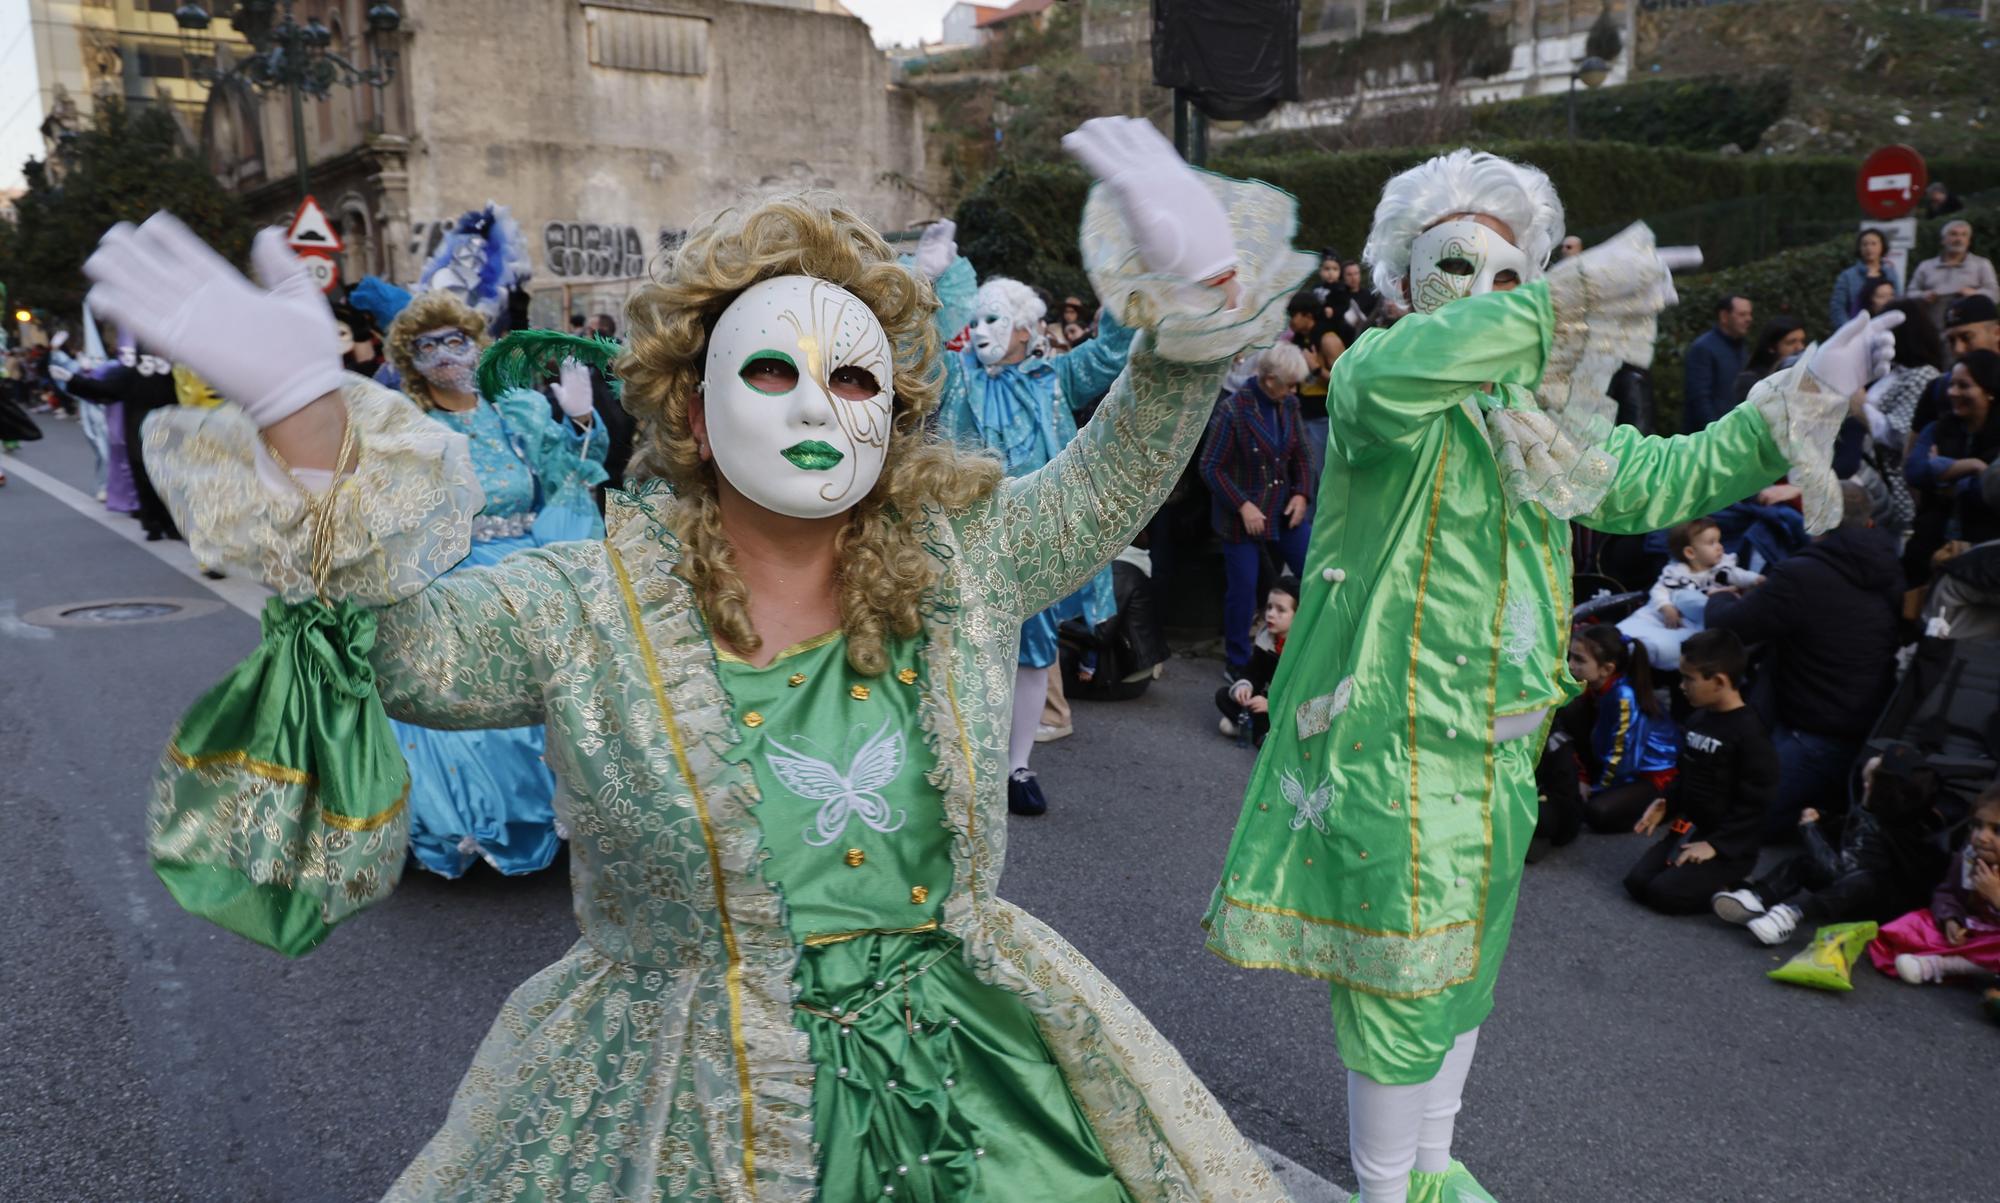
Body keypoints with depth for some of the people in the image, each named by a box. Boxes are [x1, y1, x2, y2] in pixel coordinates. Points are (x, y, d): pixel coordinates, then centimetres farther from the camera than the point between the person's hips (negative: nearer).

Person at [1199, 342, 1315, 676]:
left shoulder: (1289, 406, 2)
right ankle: (1238, 664, 21)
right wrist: (1243, 505, -18)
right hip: (1243, 517, -5)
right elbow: (1210, 467, -13)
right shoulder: (1232, 411, -16)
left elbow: (1302, 457, 12)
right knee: (1243, 591, 2)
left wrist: (1302, 494, -4)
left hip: (1284, 511, 6)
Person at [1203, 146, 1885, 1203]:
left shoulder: (1542, 408, 12)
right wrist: (1567, 298, -39)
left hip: (1498, 751, 8)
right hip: (1393, 748, -8)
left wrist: (1803, 396, 14)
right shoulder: (1379, 371, -13)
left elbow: (1659, 480, 19)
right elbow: (1387, 381, -38)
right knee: (1399, 976, 5)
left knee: (1462, 963, 23)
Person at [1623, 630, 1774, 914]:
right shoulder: (1697, 720, 6)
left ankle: (1730, 889, 4)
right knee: (1636, 882, -5)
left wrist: (1715, 845, -21)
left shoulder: (1750, 734, -20)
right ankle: (1716, 882, 13)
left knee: (1665, 893, -21)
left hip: (1730, 846, -8)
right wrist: (1666, 804, 4)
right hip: (1686, 829, 8)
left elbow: (1755, 803, -19)